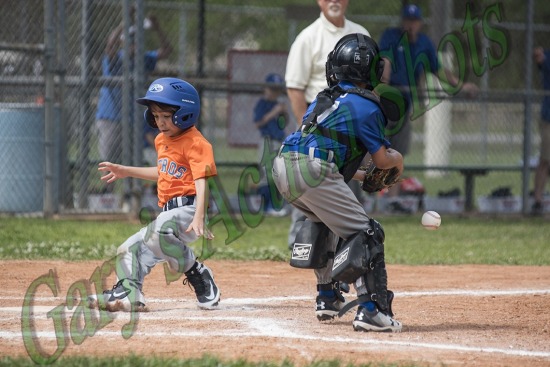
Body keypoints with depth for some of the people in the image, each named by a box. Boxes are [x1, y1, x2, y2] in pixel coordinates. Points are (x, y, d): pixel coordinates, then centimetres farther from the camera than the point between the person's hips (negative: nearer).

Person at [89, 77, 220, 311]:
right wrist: (126, 172, 35)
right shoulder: (162, 141, 17)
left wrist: (199, 217, -34)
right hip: (168, 213, 10)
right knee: (129, 249, 10)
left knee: (159, 230, -36)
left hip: (189, 208, -10)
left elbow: (201, 182, -22)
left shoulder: (195, 143, -12)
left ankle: (197, 275, -23)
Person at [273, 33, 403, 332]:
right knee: (364, 234, -2)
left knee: (322, 222, 33)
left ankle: (327, 298, 33)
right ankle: (371, 310, -15)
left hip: (282, 165, 8)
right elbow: (382, 159, 6)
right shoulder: (366, 106, 4)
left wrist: (361, 176, 38)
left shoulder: (324, 98, 27)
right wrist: (397, 159, 30)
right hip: (312, 172, -8)